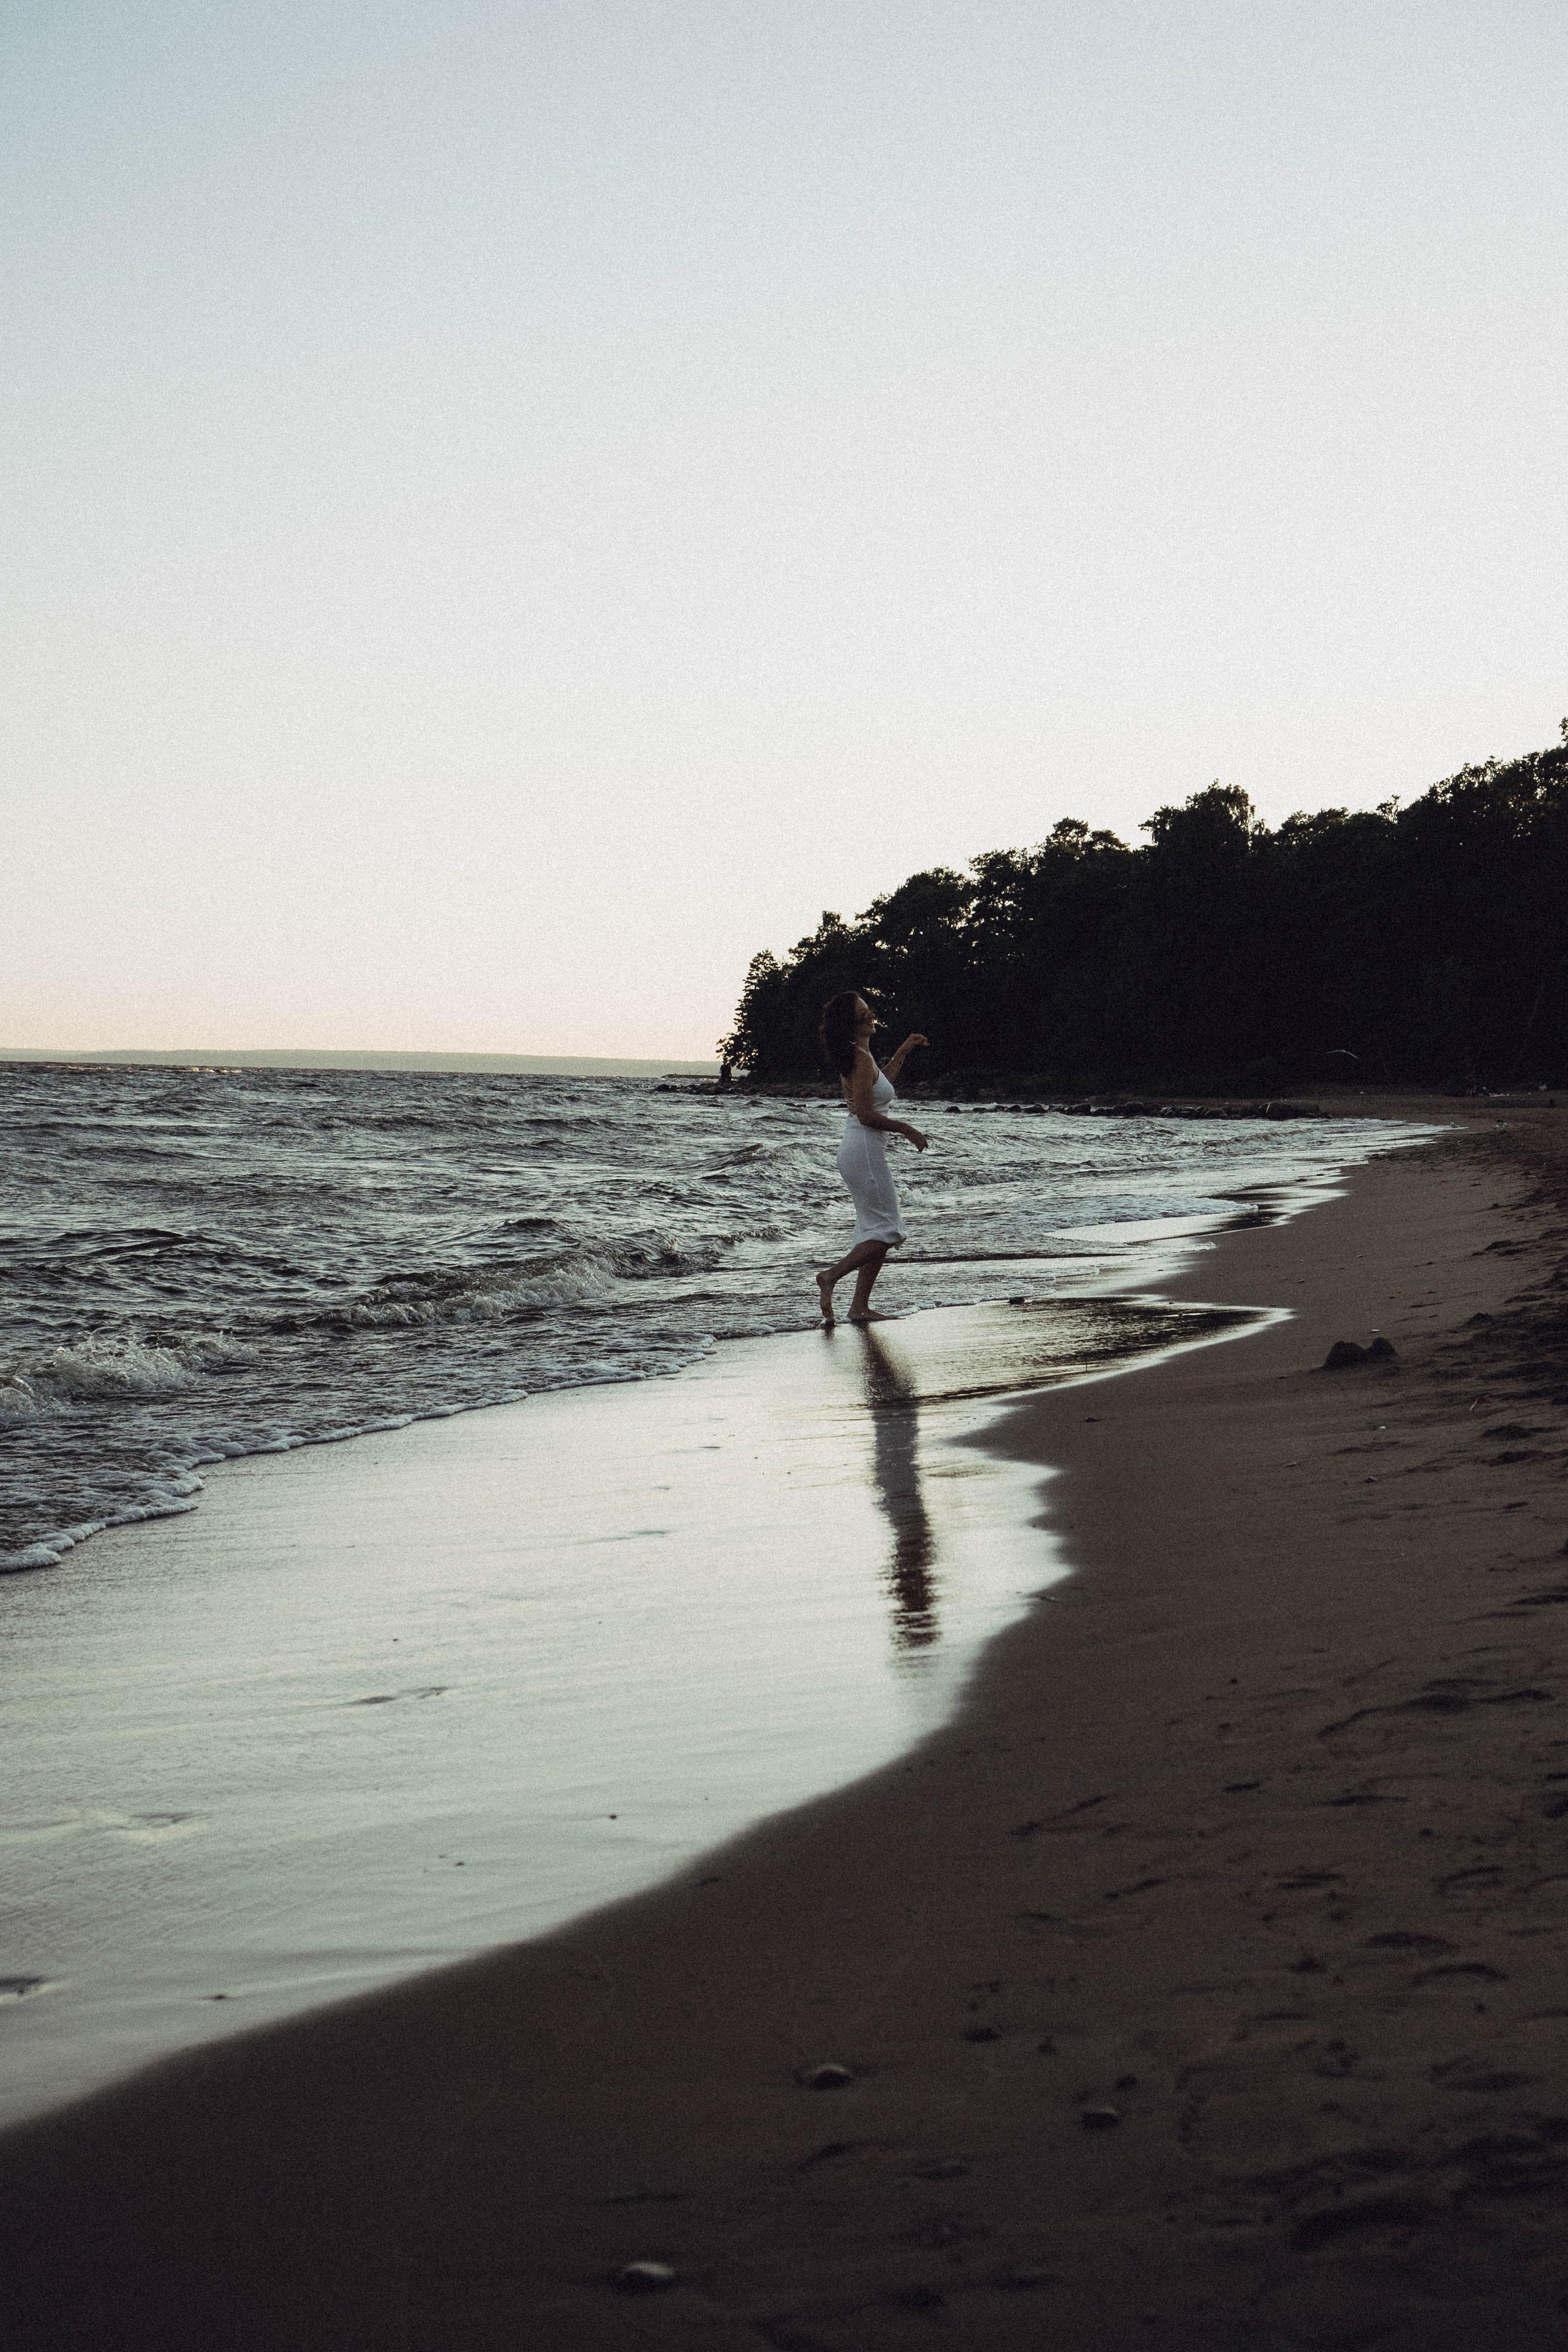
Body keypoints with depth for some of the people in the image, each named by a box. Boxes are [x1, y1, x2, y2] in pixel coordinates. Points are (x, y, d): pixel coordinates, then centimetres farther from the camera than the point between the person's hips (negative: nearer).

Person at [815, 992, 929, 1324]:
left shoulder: (857, 1055, 12)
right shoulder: (861, 1059, -17)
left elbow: (879, 1085, 31)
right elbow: (867, 1115, -22)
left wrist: (903, 1052, 30)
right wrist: (907, 1130, -10)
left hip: (856, 1150, 10)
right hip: (865, 1149, -10)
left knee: (876, 1229, 12)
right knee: (886, 1230, -5)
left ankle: (860, 1307, 10)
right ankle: (831, 1276, -9)